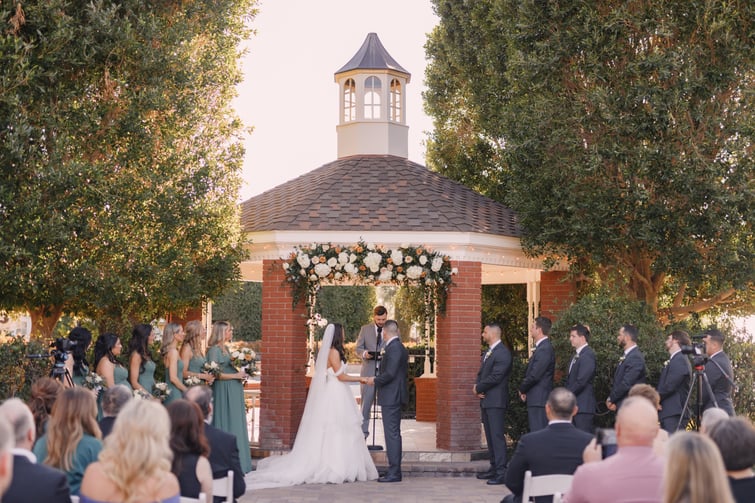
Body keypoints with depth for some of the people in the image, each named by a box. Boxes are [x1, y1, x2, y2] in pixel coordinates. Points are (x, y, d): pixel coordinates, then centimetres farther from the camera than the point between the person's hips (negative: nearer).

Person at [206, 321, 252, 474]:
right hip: (223, 392, -9)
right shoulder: (214, 350, -10)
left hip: (234, 392, 9)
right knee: (226, 426, -5)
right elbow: (214, 373, -17)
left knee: (236, 426, 8)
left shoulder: (226, 349, 16)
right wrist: (236, 375, -14)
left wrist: (241, 374, 5)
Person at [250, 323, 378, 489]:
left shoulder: (326, 352, 14)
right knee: (335, 432, -6)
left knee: (325, 433, 6)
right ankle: (335, 469, -4)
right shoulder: (334, 352, -13)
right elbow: (341, 376, -12)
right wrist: (360, 379, -4)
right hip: (335, 396, -9)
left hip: (328, 395, 9)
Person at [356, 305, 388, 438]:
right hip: (369, 371, 1)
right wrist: (364, 353, -15)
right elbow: (358, 348, 7)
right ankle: (363, 432, 13)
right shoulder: (365, 329, 6)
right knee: (366, 403, 5)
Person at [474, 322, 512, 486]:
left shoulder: (503, 353, -13)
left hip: (496, 401, -10)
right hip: (486, 400, 10)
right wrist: (476, 388, 0)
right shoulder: (488, 352, 19)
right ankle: (494, 468, 20)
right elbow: (481, 374, 20)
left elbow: (495, 377, -19)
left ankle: (501, 473, -12)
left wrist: (478, 388, -8)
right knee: (490, 436, 13)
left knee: (497, 436, -11)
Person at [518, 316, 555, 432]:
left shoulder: (545, 349, -17)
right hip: (536, 400, 10)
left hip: (539, 400, -10)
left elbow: (534, 376, -19)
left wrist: (522, 389, -4)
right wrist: (524, 389, 5)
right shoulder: (541, 347, 15)